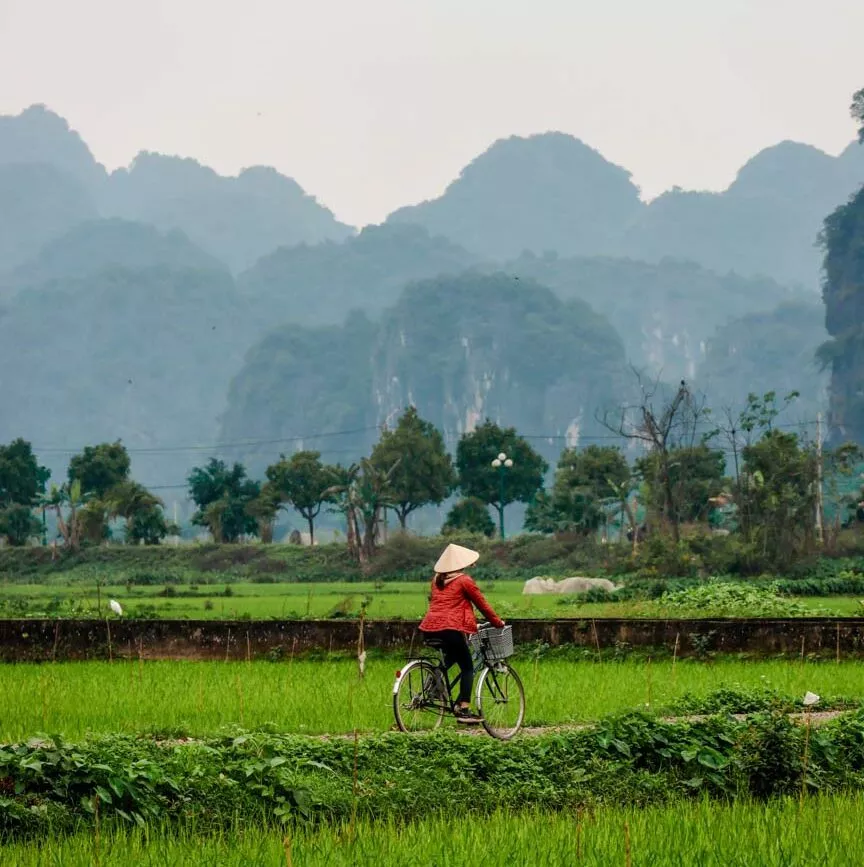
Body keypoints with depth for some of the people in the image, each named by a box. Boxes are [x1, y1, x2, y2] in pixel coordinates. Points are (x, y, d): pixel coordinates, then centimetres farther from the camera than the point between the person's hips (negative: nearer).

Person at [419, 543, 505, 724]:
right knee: (467, 668, 4)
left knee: (450, 657, 32)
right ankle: (464, 710, -7)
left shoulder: (437, 580, 19)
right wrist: (497, 622, 19)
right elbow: (482, 604, 4)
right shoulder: (464, 581, 0)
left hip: (429, 630, 7)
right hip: (450, 628, -7)